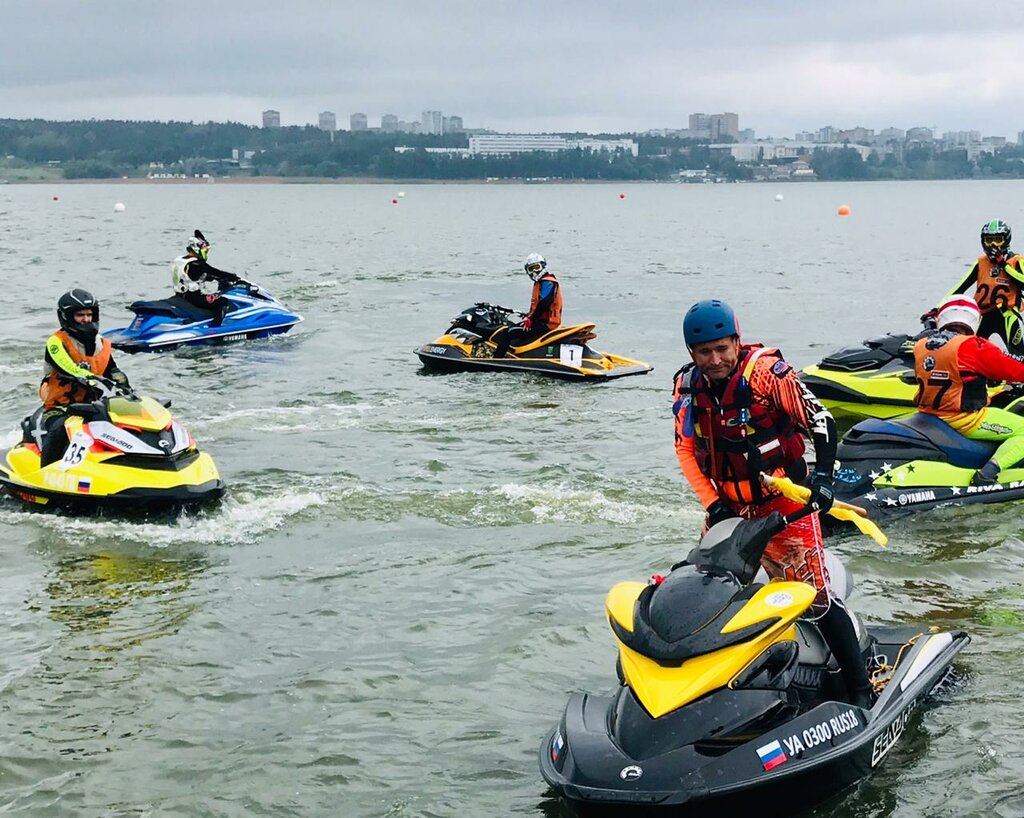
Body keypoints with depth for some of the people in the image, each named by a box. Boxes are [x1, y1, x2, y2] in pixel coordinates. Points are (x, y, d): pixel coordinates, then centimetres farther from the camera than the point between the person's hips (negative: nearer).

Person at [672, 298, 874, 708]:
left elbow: (821, 422, -13)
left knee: (816, 594, -11)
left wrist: (822, 477, -23)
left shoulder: (768, 371, -17)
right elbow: (685, 449, 6)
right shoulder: (687, 386, -1)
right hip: (728, 506, 6)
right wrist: (712, 503, -3)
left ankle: (860, 689, -4)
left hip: (786, 503, -5)